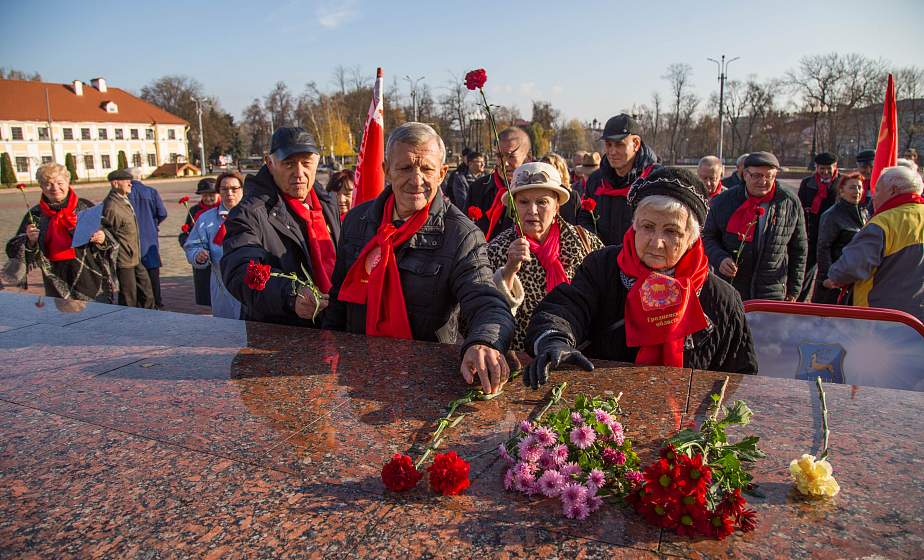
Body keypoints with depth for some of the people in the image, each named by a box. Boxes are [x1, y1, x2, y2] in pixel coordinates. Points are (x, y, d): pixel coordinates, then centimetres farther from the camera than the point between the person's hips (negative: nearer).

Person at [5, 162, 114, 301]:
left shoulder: (85, 207, 3)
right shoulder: (35, 215, 7)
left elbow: (111, 236, 8)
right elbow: (13, 251, 9)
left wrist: (102, 239, -14)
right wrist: (31, 241, -10)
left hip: (92, 279, -1)